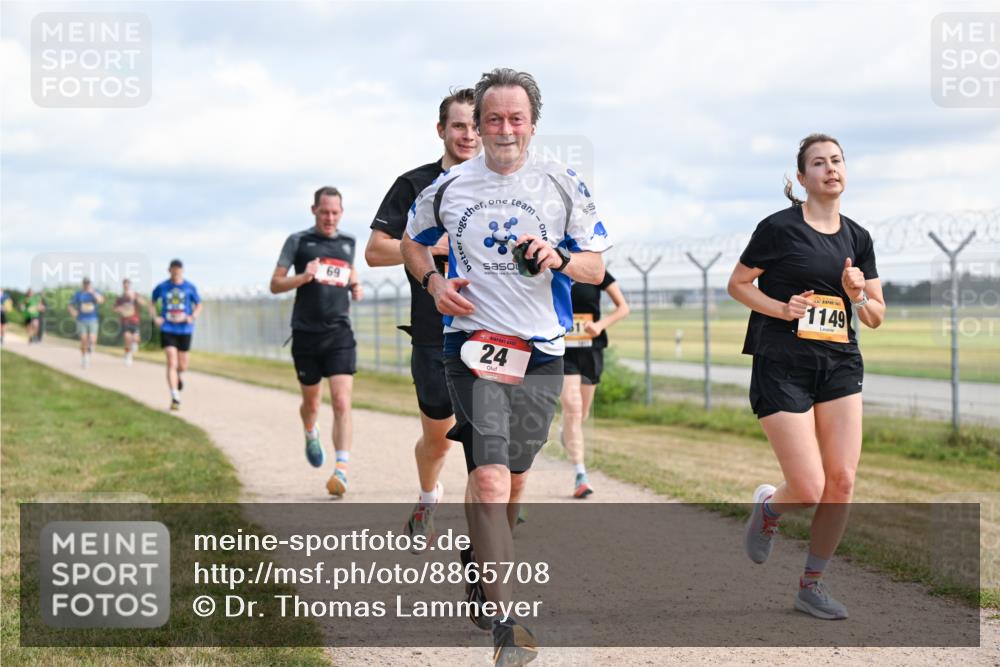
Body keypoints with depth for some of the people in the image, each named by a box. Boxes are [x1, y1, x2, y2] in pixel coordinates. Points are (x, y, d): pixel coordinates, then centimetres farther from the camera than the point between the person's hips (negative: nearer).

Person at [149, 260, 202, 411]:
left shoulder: (190, 287, 0)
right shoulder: (161, 287, 1)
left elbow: (199, 305, 10)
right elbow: (152, 303, 16)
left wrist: (192, 317, -10)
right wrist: (155, 317, -1)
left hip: (185, 330, 1)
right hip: (167, 329, -1)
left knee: (182, 365, 10)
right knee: (171, 363, -14)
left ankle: (180, 376, 48)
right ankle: (175, 398, -15)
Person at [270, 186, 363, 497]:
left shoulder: (348, 242, 11)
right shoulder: (298, 241, 1)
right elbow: (275, 285, 0)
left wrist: (355, 286, 7)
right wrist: (303, 278, -18)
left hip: (340, 334, 1)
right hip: (306, 334, -1)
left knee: (342, 403, -14)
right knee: (311, 402, 13)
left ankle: (341, 471, -19)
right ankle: (311, 435, 48)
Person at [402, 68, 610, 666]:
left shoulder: (563, 185, 2)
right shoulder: (448, 187, 4)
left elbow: (597, 264, 6)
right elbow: (413, 242, 20)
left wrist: (558, 258, -15)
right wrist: (434, 282, 1)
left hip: (541, 352, 2)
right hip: (473, 345, -2)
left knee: (513, 476, 14)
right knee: (490, 479, -15)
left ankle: (480, 561, 44)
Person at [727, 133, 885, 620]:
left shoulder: (858, 238, 10)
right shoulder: (779, 228, -6)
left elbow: (876, 317, 13)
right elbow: (738, 284, 2)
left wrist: (858, 295, -9)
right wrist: (781, 308, -13)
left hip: (840, 366, 5)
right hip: (783, 368, -5)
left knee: (842, 482, -3)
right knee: (809, 490, -11)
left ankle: (812, 585, 13)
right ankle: (767, 507, 26)